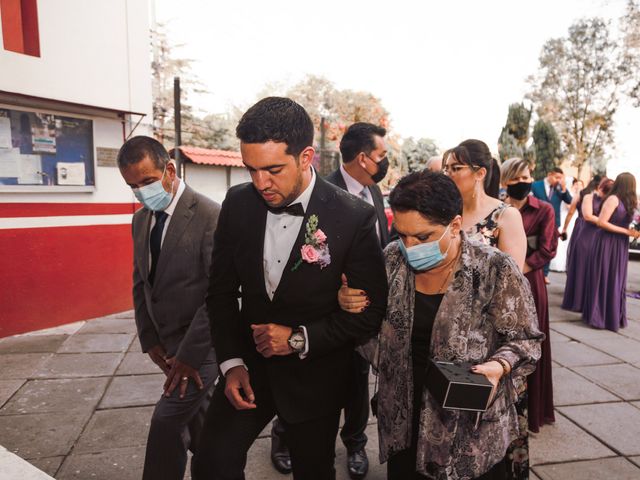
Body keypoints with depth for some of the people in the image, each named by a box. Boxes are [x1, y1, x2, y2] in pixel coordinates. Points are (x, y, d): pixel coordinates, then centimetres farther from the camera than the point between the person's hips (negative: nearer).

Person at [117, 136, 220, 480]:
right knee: (197, 419, 20)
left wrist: (189, 353, -19)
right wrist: (150, 340, 4)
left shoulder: (210, 216, -18)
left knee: (167, 421, -4)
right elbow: (141, 284, 12)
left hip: (201, 344, -7)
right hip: (169, 344, 7)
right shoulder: (140, 221, 6)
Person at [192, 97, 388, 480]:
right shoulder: (238, 204, -8)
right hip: (248, 362, 3)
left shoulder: (354, 217, -20)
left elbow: (371, 311, -13)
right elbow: (223, 290, 1)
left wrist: (302, 338, -21)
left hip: (315, 373, -2)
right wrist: (232, 361, -7)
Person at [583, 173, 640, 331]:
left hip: (619, 245, 8)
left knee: (616, 281, 11)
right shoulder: (613, 199, -13)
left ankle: (614, 317, 21)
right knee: (603, 280, 0)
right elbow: (601, 222, -19)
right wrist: (627, 231, -15)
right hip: (607, 244, -8)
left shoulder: (626, 201, 11)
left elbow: (623, 223, 12)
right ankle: (599, 317, 10)